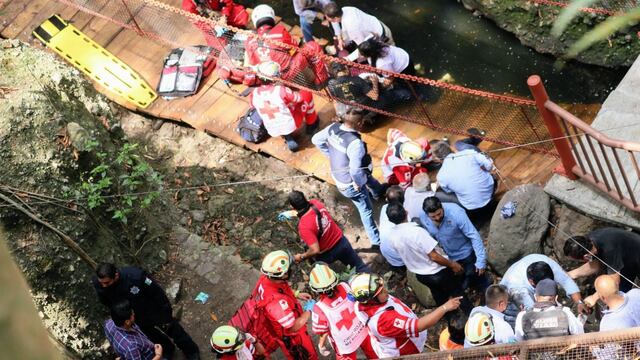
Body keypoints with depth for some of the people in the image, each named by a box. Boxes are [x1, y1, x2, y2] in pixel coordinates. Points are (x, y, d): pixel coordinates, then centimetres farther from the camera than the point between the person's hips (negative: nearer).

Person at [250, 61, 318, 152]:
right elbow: (305, 95, -10)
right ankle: (311, 125, 29)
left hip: (273, 131, 4)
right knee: (307, 95, 10)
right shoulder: (281, 90, -23)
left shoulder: (254, 94, -12)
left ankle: (288, 139, 26)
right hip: (291, 125, -4)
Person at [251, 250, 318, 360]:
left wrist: (296, 294, -1)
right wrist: (308, 311, -20)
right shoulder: (276, 302, -46)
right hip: (291, 338, -8)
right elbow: (293, 327, -33)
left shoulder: (265, 279, -22)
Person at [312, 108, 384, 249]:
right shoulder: (355, 143, -38)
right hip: (350, 184, -8)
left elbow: (316, 140, 0)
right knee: (366, 211, 12)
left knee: (368, 177, 36)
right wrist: (359, 183, -19)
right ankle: (377, 241, 28)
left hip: (337, 175, 8)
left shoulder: (333, 127, -16)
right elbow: (355, 170, -40)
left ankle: (379, 191, 68)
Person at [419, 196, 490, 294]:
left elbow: (474, 236, -30)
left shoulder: (455, 212, -35)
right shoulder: (423, 218, -21)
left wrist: (481, 261, -31)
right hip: (447, 258, 4)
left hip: (465, 253, -4)